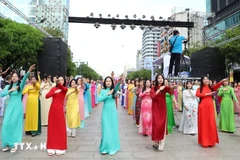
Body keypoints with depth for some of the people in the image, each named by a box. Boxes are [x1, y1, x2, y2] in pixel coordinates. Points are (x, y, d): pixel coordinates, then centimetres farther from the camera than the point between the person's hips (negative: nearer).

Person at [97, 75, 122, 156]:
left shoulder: (113, 90, 1)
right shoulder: (103, 90, 1)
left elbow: (116, 87, -23)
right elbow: (98, 99, -13)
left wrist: (119, 82, -45)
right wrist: (107, 94, -21)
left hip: (113, 111, 0)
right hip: (105, 112, 0)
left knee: (113, 129, 6)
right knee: (106, 130, 4)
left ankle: (112, 148, 18)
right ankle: (105, 148, 17)